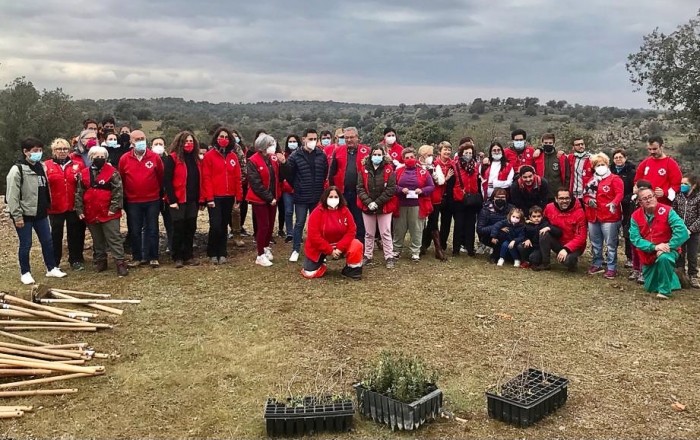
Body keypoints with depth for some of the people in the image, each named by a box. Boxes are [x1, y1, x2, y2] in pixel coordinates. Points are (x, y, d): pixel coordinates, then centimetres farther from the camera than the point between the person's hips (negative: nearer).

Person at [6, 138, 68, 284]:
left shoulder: (41, 167, 8)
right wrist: (17, 216, -17)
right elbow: (12, 196, -16)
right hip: (24, 214, -6)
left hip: (40, 213, 6)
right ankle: (25, 273, 17)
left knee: (47, 241, 11)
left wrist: (47, 207, 11)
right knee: (25, 244, 3)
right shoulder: (17, 169, -13)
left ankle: (51, 268, 24)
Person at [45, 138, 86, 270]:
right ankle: (54, 263, 18)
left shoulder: (76, 165, 6)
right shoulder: (47, 166, -2)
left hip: (73, 207, 2)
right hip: (55, 207, -2)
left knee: (75, 234, 9)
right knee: (56, 234, 9)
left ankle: (76, 260, 20)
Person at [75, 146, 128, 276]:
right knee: (97, 240, 16)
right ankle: (100, 261, 28)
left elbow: (118, 191, -9)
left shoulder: (112, 172, -6)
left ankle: (120, 263, -2)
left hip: (109, 213, -4)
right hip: (91, 214, 4)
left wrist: (113, 208, -14)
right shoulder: (83, 174, 5)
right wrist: (79, 210, 3)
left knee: (114, 239, -2)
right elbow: (79, 193, 9)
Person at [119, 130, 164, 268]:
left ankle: (153, 257, 13)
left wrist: (159, 192, 10)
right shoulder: (124, 159, -1)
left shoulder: (155, 157, -3)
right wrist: (124, 196, 9)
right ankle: (137, 257, 17)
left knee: (152, 229, 5)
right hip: (132, 202, 1)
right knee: (135, 231, 7)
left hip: (152, 201, -1)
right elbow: (121, 180, 6)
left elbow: (161, 177, 5)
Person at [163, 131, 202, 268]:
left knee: (191, 228, 8)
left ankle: (188, 256, 18)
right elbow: (167, 180, -11)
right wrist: (172, 200, -15)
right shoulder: (172, 158, -7)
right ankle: (177, 258, 12)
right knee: (179, 229, 1)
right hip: (177, 200, -5)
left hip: (192, 200, 6)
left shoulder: (196, 159, 12)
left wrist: (200, 199, 8)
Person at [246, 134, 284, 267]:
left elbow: (280, 177, 3)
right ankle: (260, 255, 4)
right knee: (263, 226, -5)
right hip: (260, 199, -6)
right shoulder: (253, 162, -14)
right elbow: (256, 184, -18)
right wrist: (269, 198, -17)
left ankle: (266, 248, 32)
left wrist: (283, 163, -12)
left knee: (270, 225, 14)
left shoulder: (273, 159, 5)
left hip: (272, 198, 6)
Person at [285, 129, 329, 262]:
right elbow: (289, 175, -1)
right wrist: (297, 187, 3)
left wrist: (320, 187, 9)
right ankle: (296, 250, 15)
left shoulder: (322, 155, 1)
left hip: (318, 197, 2)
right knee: (299, 224, 5)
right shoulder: (295, 156, -7)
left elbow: (326, 173, 11)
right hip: (301, 197, -2)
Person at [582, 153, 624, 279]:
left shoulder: (614, 179, -4)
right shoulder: (591, 181, 15)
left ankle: (611, 268, 4)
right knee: (595, 243, 16)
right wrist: (588, 200, -6)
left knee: (610, 244, -2)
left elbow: (620, 193, -15)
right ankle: (597, 264, 29)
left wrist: (614, 203, -34)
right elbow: (585, 195, 17)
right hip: (593, 216, 6)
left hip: (609, 216, -6)